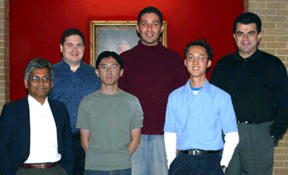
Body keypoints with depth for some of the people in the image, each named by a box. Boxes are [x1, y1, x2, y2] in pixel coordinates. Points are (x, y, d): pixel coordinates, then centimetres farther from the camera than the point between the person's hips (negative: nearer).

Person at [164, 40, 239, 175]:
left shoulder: (222, 97, 5)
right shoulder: (175, 97, 11)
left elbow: (232, 136, 4)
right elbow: (169, 134, 12)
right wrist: (172, 163, 3)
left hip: (210, 161, -1)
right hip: (182, 162, 1)